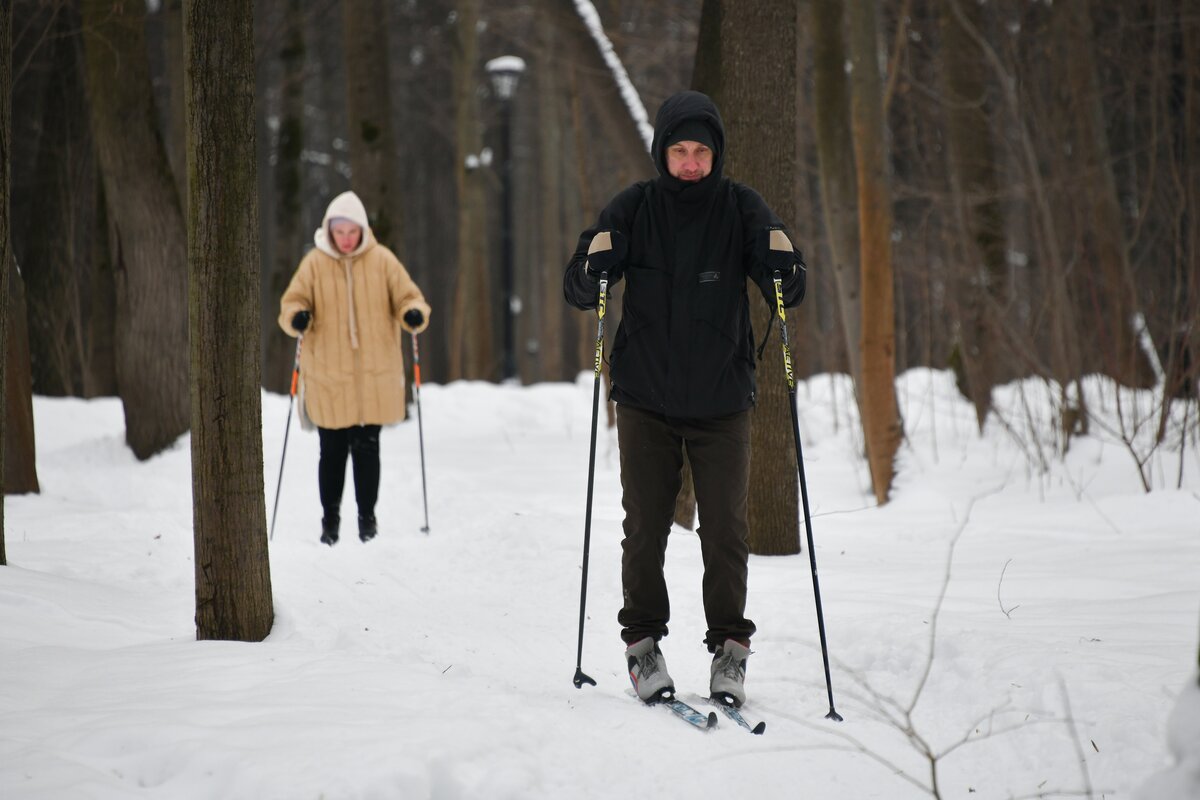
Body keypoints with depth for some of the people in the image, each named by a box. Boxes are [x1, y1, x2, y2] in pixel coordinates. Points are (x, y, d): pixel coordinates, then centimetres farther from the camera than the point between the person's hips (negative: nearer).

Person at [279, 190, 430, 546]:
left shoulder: (382, 260, 1)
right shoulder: (314, 263, 0)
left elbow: (407, 296, 4)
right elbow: (292, 301, 2)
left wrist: (414, 314, -19)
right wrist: (297, 317, -21)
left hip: (374, 374, 0)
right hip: (328, 374, 0)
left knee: (367, 448, 4)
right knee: (332, 450, 4)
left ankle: (367, 517, 17)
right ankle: (330, 518, 17)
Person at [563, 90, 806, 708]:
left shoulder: (741, 209, -2)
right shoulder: (634, 209, -2)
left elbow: (789, 294, -2)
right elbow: (578, 292, -3)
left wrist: (784, 267, -25)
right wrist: (595, 267, -25)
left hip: (722, 401, 0)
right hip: (645, 401, 0)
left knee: (725, 530, -1)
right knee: (645, 529, 3)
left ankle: (729, 647, 11)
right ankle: (643, 642, 16)